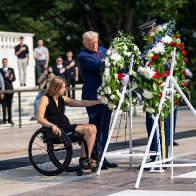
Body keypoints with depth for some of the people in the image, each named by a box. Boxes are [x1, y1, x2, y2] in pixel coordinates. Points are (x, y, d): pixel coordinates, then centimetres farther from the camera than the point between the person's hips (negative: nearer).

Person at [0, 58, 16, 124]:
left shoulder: (11, 70, 11)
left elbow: (14, 78, 4)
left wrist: (11, 78, -17)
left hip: (10, 89, 2)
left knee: (9, 105, 5)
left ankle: (10, 119, 8)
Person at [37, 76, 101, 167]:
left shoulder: (63, 99, 18)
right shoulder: (45, 99, -1)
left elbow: (81, 103, 11)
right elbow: (40, 118, -13)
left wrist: (98, 101, 1)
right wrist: (52, 126, -30)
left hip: (66, 127, 8)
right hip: (56, 130, -8)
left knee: (92, 128, -13)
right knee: (88, 129, -22)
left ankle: (85, 159, -16)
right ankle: (84, 159, -19)